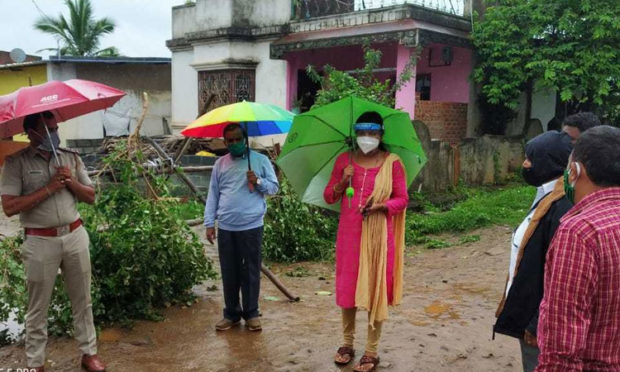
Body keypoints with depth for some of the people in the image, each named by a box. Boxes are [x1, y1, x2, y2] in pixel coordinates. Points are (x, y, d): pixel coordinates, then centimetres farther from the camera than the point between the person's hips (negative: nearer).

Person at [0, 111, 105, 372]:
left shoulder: (71, 157, 6)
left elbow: (90, 196, 9)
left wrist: (71, 182, -9)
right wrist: (48, 189, -18)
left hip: (75, 236, 4)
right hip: (41, 241, -3)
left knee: (82, 300, 12)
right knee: (38, 306, 8)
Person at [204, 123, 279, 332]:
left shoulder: (260, 160, 3)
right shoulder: (220, 164, 10)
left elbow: (274, 187, 3)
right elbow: (213, 195, 10)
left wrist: (259, 181, -16)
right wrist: (209, 223, 4)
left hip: (251, 226, -2)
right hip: (225, 228, 3)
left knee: (251, 272, 5)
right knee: (229, 273, 9)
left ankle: (251, 313, 18)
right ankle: (231, 313, 22)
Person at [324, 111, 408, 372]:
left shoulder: (392, 162, -3)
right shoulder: (344, 160, 5)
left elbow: (402, 199, -2)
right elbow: (328, 197, 6)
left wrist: (381, 206, -19)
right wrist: (342, 182, -12)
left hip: (379, 235, -3)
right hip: (349, 233, 3)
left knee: (375, 289, 3)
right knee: (347, 287, 9)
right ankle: (348, 344, 26)